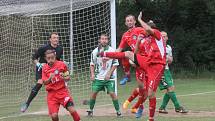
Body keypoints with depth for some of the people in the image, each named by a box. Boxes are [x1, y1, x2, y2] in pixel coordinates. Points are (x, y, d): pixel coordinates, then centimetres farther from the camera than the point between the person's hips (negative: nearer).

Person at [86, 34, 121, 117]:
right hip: (98, 77, 2)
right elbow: (92, 64, 11)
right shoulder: (95, 51, 2)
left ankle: (118, 110, 2)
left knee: (112, 93, -9)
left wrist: (109, 74, -9)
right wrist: (92, 74, -1)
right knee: (94, 92, -4)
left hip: (109, 77, -2)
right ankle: (91, 110, 11)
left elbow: (115, 64, 0)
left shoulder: (112, 51, -4)